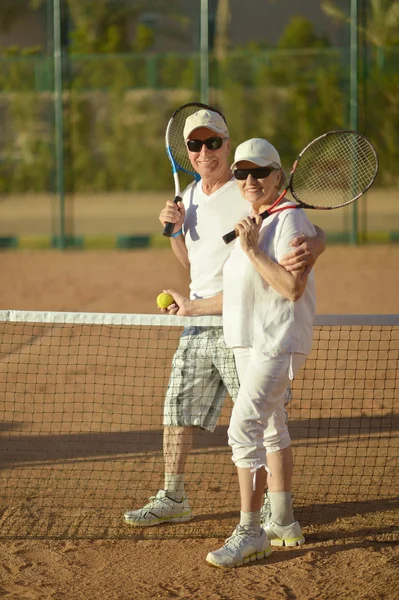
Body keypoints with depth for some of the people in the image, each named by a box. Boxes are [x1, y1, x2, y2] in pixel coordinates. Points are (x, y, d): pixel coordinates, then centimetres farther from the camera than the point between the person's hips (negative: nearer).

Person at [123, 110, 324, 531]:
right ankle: (173, 499, 24)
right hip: (198, 329, 7)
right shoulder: (191, 196, 12)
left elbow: (315, 232, -18)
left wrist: (310, 248, -42)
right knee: (176, 412, 11)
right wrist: (174, 229, 5)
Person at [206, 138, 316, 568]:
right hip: (249, 342, 10)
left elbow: (293, 287, -24)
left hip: (277, 343, -10)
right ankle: (283, 523, 27)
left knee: (244, 429, -17)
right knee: (270, 429, 17)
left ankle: (249, 533, -14)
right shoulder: (254, 224, 15)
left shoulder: (289, 221, -14)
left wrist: (252, 249, -23)